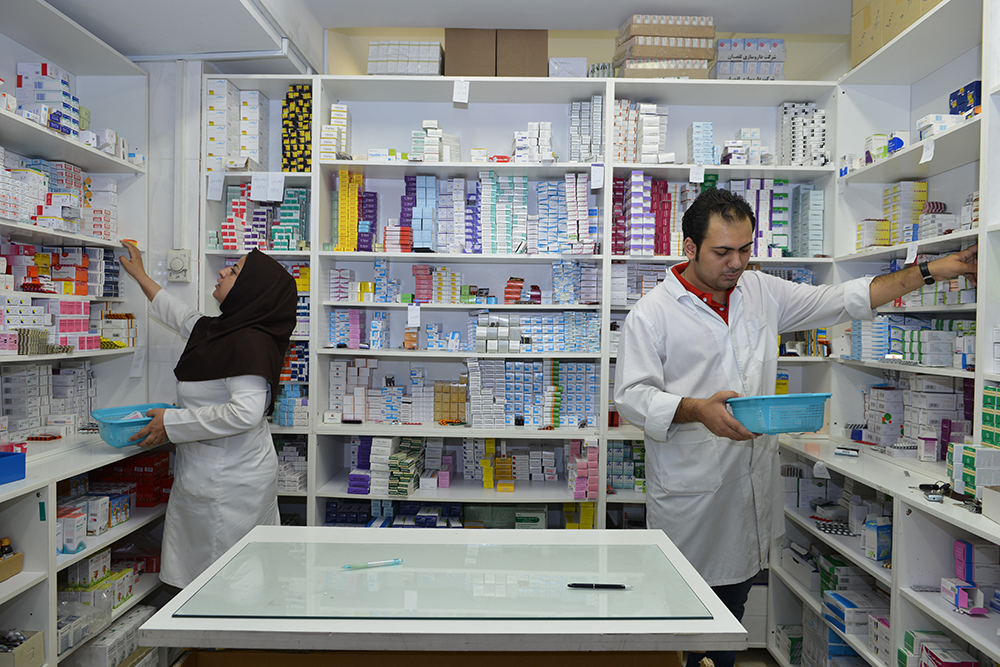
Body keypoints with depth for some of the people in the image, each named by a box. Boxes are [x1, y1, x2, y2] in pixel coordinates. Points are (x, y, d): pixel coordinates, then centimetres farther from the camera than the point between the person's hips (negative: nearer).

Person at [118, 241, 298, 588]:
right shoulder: (220, 331, 11)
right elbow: (182, 316, 32)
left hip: (230, 483, -10)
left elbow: (246, 412, -28)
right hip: (210, 476, 10)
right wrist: (139, 275, 43)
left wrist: (172, 423, -18)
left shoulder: (249, 342, -19)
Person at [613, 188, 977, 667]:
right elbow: (631, 396, -13)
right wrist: (697, 410, -28)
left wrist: (930, 271, 12)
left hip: (751, 487, 6)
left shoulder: (762, 293, 9)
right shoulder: (652, 314, -9)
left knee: (734, 601, 17)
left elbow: (838, 301, 15)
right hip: (689, 495, -5)